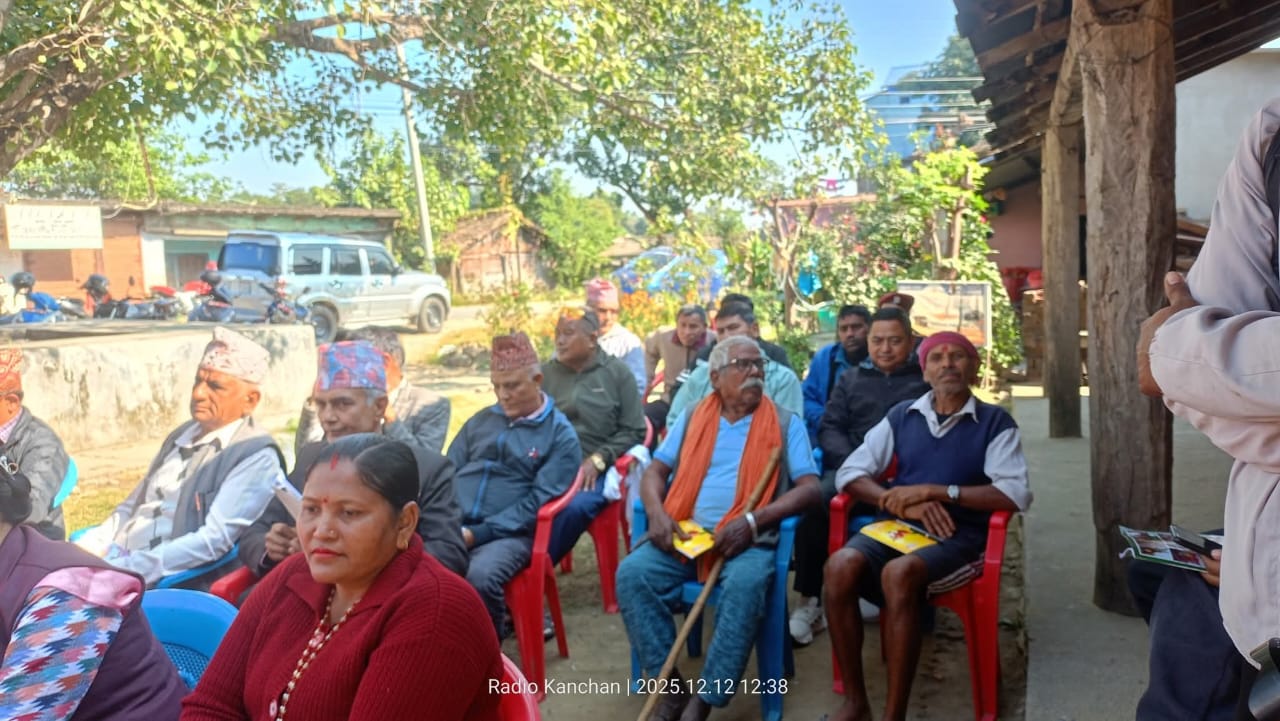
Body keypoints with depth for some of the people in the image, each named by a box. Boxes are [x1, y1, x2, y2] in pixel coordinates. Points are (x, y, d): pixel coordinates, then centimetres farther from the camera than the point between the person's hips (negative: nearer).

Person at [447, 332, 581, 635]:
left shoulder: (561, 436, 3)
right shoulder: (481, 420, 19)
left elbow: (536, 502, -6)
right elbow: (448, 471, 18)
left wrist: (478, 533, -14)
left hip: (508, 533, -4)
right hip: (452, 524, 4)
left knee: (481, 576, -35)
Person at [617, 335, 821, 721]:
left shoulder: (786, 423, 8)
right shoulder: (691, 418, 16)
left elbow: (810, 488, -2)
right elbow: (654, 472, 14)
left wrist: (752, 520, -16)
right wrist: (657, 513, -8)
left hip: (748, 541, -3)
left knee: (746, 584, -35)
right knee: (631, 572, -22)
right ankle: (672, 685, -10)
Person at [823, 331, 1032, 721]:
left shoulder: (995, 422, 3)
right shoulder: (902, 415, 12)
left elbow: (1017, 494, -11)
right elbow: (849, 473, 6)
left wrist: (935, 491, -16)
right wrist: (904, 502, -12)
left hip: (960, 534, -3)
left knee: (898, 574, -35)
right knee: (839, 567, -28)